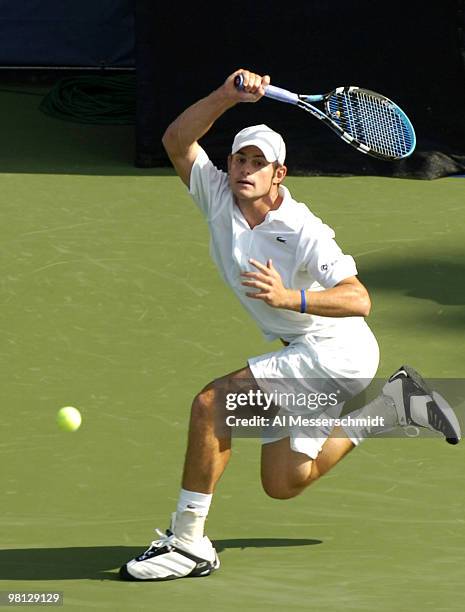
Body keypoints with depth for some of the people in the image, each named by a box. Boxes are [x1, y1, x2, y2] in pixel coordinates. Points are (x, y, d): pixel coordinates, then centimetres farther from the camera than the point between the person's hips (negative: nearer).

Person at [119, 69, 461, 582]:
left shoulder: (303, 231, -24)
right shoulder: (219, 199, -5)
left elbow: (358, 299, -32)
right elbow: (177, 140, -12)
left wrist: (291, 298, -47)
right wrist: (227, 96, -25)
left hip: (339, 351, -9)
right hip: (300, 356, 9)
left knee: (212, 401, -25)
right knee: (283, 483, 18)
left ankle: (188, 544, -21)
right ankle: (393, 405, 30)